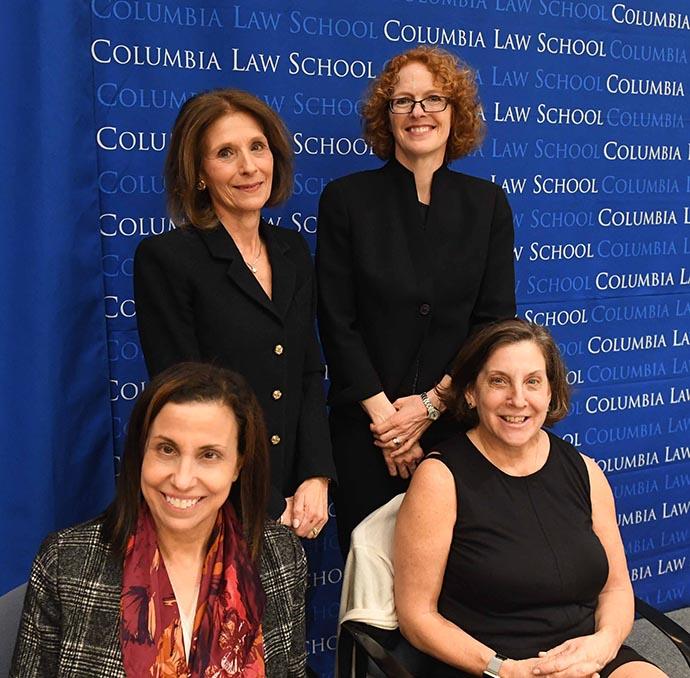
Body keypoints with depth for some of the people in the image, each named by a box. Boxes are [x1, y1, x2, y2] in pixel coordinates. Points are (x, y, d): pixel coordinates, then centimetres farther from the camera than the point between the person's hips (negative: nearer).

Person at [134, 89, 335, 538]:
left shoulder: (293, 251, 6)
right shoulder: (165, 258, -12)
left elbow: (309, 373, 7)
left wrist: (316, 477, -6)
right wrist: (267, 511, -14)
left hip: (293, 493, 5)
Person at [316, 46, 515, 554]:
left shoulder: (487, 203, 5)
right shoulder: (347, 199, -1)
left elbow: (495, 319, -1)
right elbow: (337, 323, -4)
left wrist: (431, 404, -10)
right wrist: (381, 412, -11)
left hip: (457, 422, 1)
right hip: (366, 429, -1)